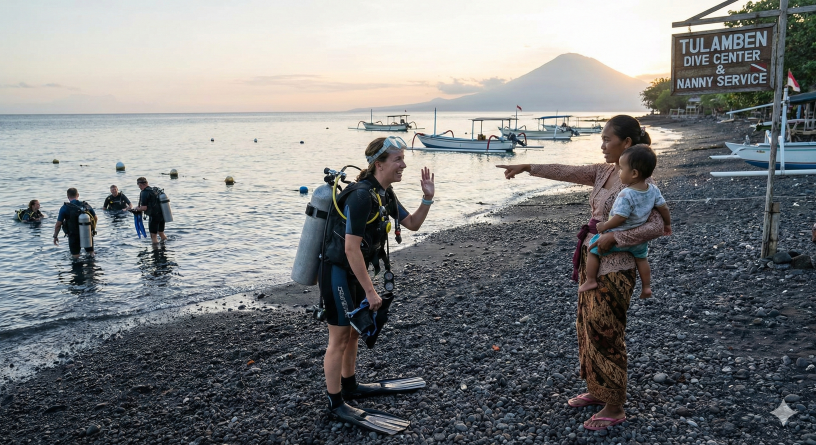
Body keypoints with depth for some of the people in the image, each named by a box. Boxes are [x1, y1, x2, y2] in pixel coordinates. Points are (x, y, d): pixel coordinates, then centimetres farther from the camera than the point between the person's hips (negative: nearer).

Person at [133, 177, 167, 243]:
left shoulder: (144, 193, -13)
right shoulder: (156, 189, 12)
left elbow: (144, 208, -17)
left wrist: (136, 209, 3)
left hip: (154, 216, -8)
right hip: (163, 215, 8)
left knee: (153, 236, 3)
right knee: (161, 233, 22)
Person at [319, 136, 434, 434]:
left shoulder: (385, 194, 4)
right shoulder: (361, 196, -26)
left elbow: (412, 224, 13)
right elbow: (351, 248, -27)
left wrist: (428, 198, -5)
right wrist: (370, 291, -23)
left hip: (355, 271, 9)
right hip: (337, 272, -9)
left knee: (353, 331, 21)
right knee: (340, 338, 1)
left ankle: (350, 386, 39)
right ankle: (336, 405, 15)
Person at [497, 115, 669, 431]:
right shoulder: (604, 172, 6)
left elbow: (658, 226, -21)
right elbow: (566, 172, 10)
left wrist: (614, 237, -23)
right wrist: (527, 168, 8)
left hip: (614, 268, -8)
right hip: (591, 261, 8)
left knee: (606, 335, 0)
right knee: (588, 328, 17)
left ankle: (615, 408, 15)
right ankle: (597, 390, 34)